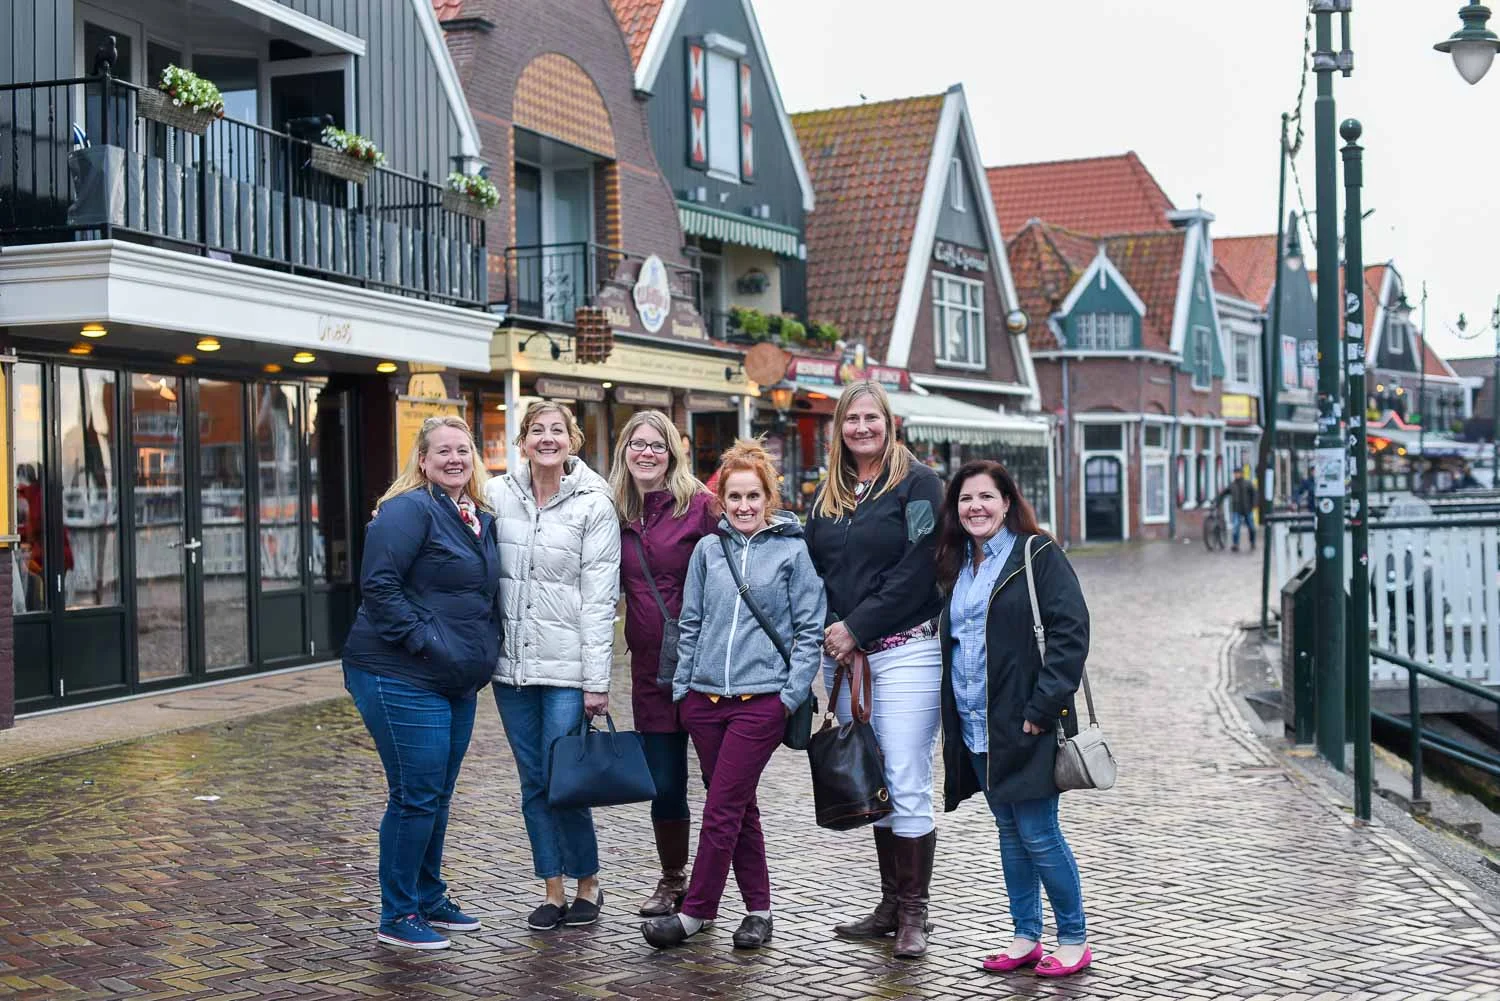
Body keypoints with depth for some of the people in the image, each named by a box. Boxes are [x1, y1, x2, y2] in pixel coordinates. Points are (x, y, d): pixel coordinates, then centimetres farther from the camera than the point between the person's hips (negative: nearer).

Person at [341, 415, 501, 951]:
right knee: (415, 797, -3)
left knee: (437, 796, 17)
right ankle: (398, 917, 8)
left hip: (457, 684, 8)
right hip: (403, 679, -8)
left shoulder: (481, 519, 14)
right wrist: (423, 640, -21)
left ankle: (430, 900, 30)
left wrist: (484, 656, 12)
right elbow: (379, 585, -19)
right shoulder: (410, 510, -12)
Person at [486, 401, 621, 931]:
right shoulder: (498, 494, 5)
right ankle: (552, 891, 21)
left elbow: (599, 600, -7)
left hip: (567, 668, -4)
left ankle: (588, 884, 17)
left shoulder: (594, 505, -5)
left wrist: (597, 681, -10)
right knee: (533, 784, 9)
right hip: (513, 666, 4)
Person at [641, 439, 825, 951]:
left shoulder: (792, 550, -1)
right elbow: (690, 622, 13)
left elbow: (810, 628, 0)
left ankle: (695, 912, 3)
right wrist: (682, 685, 7)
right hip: (705, 696, 4)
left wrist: (793, 692, -7)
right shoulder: (708, 549, 9)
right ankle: (759, 908, 21)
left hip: (762, 698, -4)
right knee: (739, 807, 11)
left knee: (722, 809, -6)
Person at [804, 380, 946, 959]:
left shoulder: (917, 484, -2)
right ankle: (891, 904, 19)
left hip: (904, 651, -6)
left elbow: (916, 570, -11)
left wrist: (857, 627, -13)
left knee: (907, 787, -6)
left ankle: (914, 913, 2)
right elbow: (812, 566, 16)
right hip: (841, 656, 6)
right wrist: (828, 631, 0)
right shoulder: (828, 495, 16)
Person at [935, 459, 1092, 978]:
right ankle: (1026, 937, 22)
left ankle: (1074, 939, 10)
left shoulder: (1037, 554, -7)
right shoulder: (955, 565, 13)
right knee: (1009, 832, 13)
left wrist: (1042, 707, -18)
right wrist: (953, 714, 13)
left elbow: (1071, 631, -13)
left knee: (1037, 834, -4)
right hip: (975, 726, 7)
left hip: (1025, 723, -7)